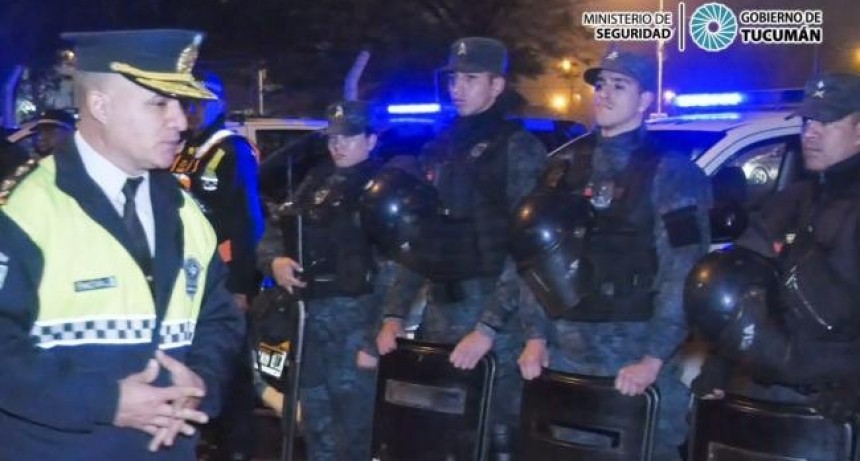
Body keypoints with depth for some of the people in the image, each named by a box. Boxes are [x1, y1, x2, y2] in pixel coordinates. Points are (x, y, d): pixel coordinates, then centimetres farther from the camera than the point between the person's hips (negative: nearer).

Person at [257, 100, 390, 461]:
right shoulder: (316, 181, 14)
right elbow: (276, 231, 18)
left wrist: (377, 339, -20)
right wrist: (274, 260, -5)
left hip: (357, 321, -7)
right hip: (310, 317, 7)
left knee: (353, 424, -1)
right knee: (316, 422, 19)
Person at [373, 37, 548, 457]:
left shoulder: (519, 149, -5)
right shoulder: (438, 151, 14)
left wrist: (488, 326, -19)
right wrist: (395, 313, 8)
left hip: (495, 316, -6)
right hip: (438, 314, 6)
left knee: (495, 432, 0)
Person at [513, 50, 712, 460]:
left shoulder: (671, 171, -3)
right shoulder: (564, 165, 12)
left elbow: (682, 274, -11)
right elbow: (537, 254, 11)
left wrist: (653, 358, -18)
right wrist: (536, 335, 4)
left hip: (635, 348, -4)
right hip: (564, 346, 5)